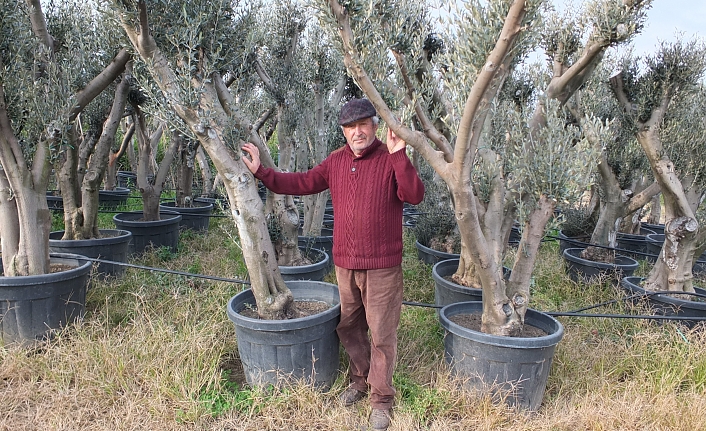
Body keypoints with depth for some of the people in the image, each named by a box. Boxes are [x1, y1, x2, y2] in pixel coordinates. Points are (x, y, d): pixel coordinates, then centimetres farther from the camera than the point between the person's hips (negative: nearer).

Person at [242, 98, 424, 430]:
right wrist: (261, 173, 8)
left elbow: (414, 196, -22)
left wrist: (398, 156, -31)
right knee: (349, 328, 19)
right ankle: (360, 380, 41)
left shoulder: (391, 159, -10)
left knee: (381, 335, 4)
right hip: (345, 263, 5)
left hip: (382, 266, -5)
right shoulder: (337, 161, 6)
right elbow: (303, 183, 11)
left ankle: (381, 400, 20)